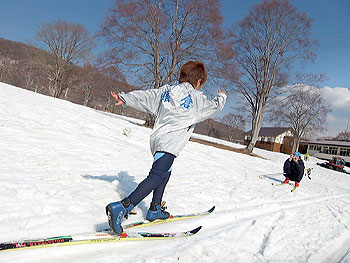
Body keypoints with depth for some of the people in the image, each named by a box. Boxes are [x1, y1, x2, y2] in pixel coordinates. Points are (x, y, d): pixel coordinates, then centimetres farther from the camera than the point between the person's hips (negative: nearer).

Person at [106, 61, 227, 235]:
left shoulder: (166, 90, 13)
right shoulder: (197, 98, 0)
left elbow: (146, 96, 11)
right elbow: (213, 107, 16)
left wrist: (124, 98, 16)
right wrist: (222, 97, 36)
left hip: (157, 139, 8)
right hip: (169, 144, -8)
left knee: (165, 173, 23)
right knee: (156, 177, -15)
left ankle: (154, 210, 30)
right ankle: (121, 207, -28)